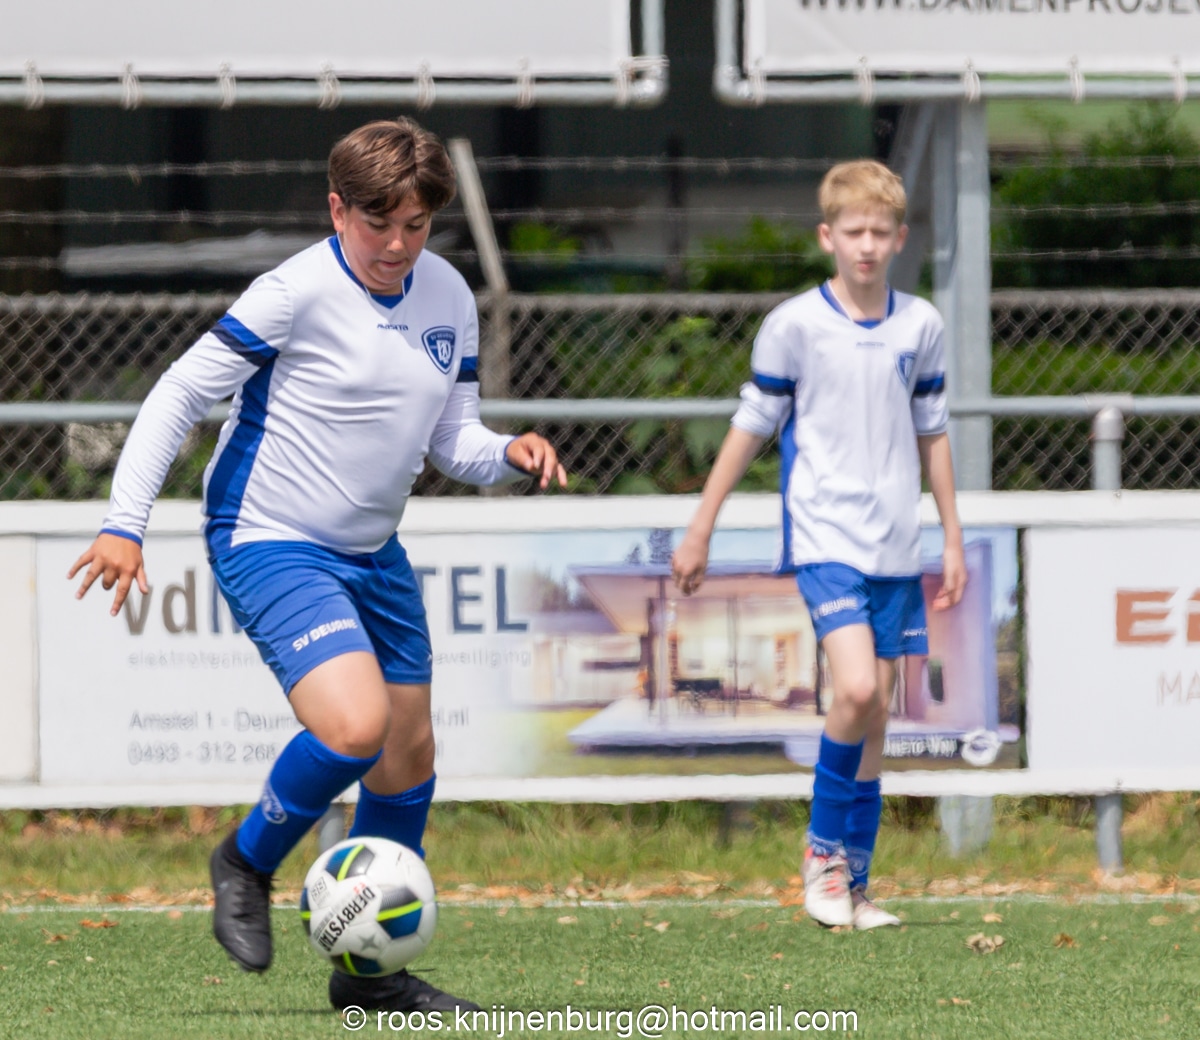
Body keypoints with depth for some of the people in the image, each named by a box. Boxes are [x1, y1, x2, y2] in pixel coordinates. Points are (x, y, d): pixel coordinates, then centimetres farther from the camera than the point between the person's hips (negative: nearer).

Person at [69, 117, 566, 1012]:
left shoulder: (449, 298, 3)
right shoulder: (297, 293, -18)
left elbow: (450, 439, 11)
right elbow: (180, 395, -14)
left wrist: (509, 455, -12)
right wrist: (123, 524, -20)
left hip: (373, 553, 8)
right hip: (270, 544, -8)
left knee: (410, 750, 10)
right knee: (354, 725, -25)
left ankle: (372, 970, 24)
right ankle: (247, 863, 3)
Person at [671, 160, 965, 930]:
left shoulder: (921, 326, 7)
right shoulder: (795, 326, -5)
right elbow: (751, 427, 2)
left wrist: (953, 540, 17)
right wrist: (701, 529, 4)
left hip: (897, 547, 4)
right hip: (826, 537, -4)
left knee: (876, 710, 4)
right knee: (857, 690, -20)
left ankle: (852, 883, 12)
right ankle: (824, 849, -2)